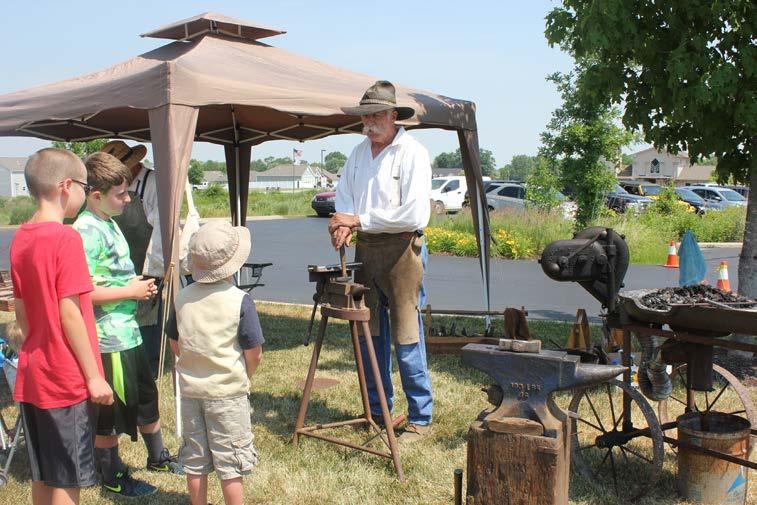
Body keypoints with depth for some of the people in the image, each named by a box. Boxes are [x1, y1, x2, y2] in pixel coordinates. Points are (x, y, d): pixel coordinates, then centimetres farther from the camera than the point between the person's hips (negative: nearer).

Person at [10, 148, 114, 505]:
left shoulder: (20, 239, 6)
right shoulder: (65, 238, -17)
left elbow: (20, 311, 11)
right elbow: (69, 315, -19)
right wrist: (94, 376, -14)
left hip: (32, 375, 8)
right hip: (67, 378, -7)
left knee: (42, 475, 19)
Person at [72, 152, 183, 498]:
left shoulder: (109, 223, 9)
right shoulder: (87, 231, -21)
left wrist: (137, 285, 8)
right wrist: (131, 292, -18)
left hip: (128, 332, 9)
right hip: (108, 339, -9)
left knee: (146, 397, 22)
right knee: (111, 412, 7)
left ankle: (157, 457, 41)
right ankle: (113, 478, 25)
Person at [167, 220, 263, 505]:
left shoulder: (183, 297, -3)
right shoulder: (239, 300, -16)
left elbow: (175, 343, 8)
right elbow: (254, 354, -12)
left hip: (190, 389, 4)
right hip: (227, 392, -4)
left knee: (194, 461, 16)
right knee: (230, 464, 7)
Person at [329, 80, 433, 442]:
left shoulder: (413, 153, -11)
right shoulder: (359, 151, 11)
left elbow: (416, 215, -19)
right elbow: (344, 194, 15)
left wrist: (359, 220, -16)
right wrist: (344, 224, -9)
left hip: (400, 249, -7)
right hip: (365, 249, 7)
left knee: (406, 338, -5)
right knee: (370, 334, 12)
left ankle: (420, 420, 7)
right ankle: (376, 412, 26)